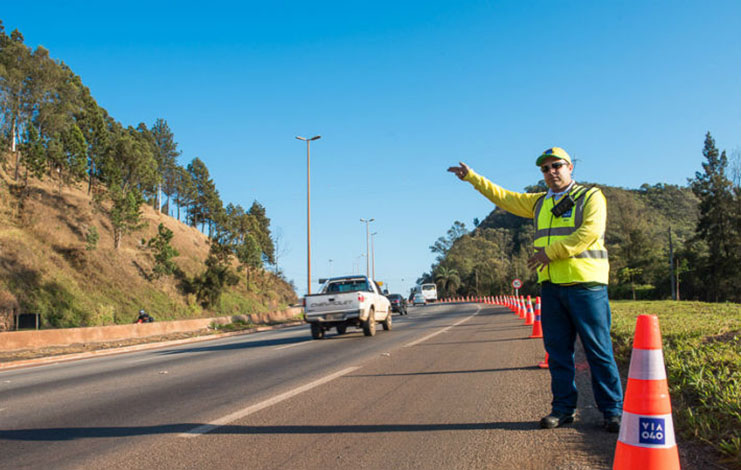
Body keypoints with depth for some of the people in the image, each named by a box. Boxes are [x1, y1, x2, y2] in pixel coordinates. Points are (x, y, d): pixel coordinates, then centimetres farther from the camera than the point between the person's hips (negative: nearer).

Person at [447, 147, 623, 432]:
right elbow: (504, 197, 25)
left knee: (598, 350, -3)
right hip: (551, 286, 6)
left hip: (585, 284, -6)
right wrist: (472, 177, 22)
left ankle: (612, 411, 7)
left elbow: (590, 232, -13)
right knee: (558, 351, 8)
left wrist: (551, 252, -15)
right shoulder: (539, 203, 20)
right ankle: (564, 408, 16)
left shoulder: (591, 197, 1)